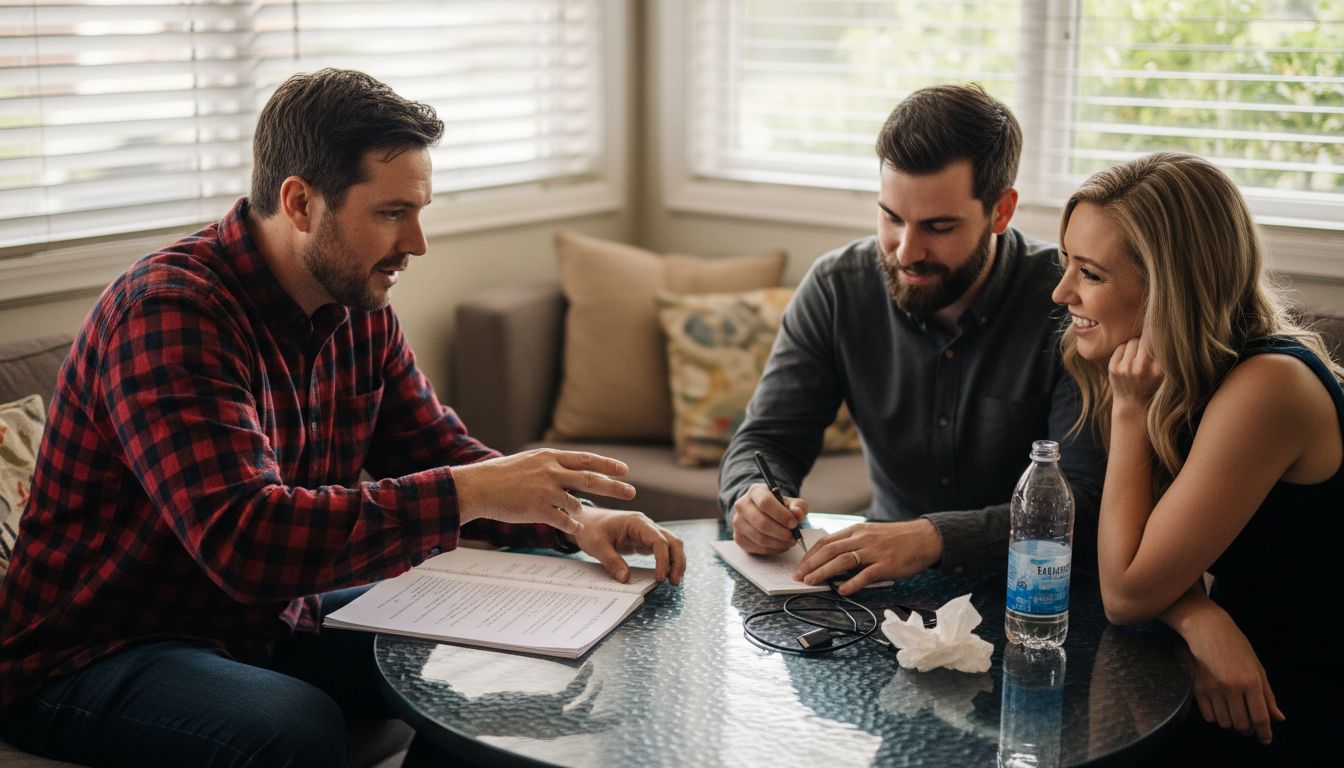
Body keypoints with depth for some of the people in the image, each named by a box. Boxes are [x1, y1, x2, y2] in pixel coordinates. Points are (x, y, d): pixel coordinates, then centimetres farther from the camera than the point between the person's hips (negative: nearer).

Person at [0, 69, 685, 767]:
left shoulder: (361, 310, 1)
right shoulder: (168, 312, -26)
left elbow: (438, 452, 6)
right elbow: (242, 537, -37)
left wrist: (574, 519, -13)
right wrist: (468, 492, -37)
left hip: (270, 624, 8)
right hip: (93, 657, -8)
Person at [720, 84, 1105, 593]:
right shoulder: (835, 288, -5)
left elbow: (1086, 503, -22)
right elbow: (765, 441, 1)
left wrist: (935, 538, -37)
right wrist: (754, 498, -24)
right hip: (884, 584, 3)